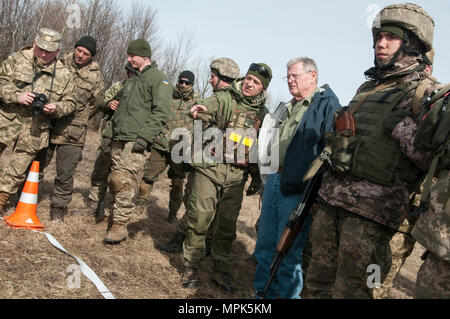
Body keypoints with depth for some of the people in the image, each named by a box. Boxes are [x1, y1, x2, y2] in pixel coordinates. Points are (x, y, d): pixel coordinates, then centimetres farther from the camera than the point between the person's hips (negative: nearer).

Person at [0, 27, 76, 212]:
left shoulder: (63, 74, 5)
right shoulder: (16, 60, 3)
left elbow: (70, 103, 8)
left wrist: (55, 108, -13)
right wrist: (17, 96, -19)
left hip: (35, 131, 1)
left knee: (16, 171, 6)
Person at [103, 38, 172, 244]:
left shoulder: (158, 79, -2)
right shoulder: (132, 79, 24)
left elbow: (161, 113, -13)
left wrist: (144, 137, -21)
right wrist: (112, 103, 18)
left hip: (137, 142, -8)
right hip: (119, 139, 8)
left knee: (125, 181, -16)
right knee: (114, 181, 8)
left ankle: (120, 225, -11)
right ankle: (114, 217, 20)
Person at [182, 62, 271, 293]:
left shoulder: (262, 113, 13)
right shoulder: (225, 99, 1)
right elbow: (211, 105, -22)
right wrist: (200, 107, -46)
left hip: (236, 177, 3)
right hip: (210, 169, -3)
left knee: (227, 226, 8)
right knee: (199, 219, -1)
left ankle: (221, 272, 21)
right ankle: (190, 268, 14)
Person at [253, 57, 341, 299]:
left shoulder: (328, 105, -7)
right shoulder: (285, 108, 18)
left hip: (298, 189, -8)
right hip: (273, 181, 8)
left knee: (288, 251, 1)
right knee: (265, 245, 14)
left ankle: (288, 295, 17)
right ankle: (263, 292, 28)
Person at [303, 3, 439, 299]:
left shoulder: (427, 93, -6)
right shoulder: (367, 88, 17)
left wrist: (403, 129, -20)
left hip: (372, 208, -7)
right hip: (331, 197, 7)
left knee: (349, 290, 1)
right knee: (317, 285, 15)